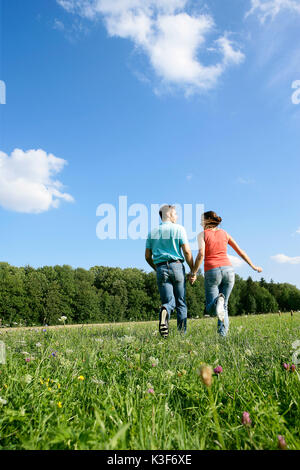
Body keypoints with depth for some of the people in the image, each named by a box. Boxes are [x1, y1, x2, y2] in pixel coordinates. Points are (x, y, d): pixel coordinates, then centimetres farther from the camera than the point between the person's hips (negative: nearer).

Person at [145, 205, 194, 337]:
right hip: (177, 266, -2)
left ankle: (164, 311, -30)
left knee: (169, 301, 4)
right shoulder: (179, 229, 1)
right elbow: (187, 252, -7)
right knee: (181, 302, 9)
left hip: (161, 268, 3)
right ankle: (182, 331, 8)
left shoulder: (152, 232, 12)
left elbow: (147, 256, 12)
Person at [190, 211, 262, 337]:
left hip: (211, 271, -3)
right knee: (224, 305, 14)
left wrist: (194, 273, -5)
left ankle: (218, 300, -30)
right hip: (228, 269, 3)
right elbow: (240, 251, 17)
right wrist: (253, 266, 26)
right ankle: (223, 333, -2)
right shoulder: (224, 233, 15)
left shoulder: (202, 234, 4)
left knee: (210, 307, 4)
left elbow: (201, 254, -11)